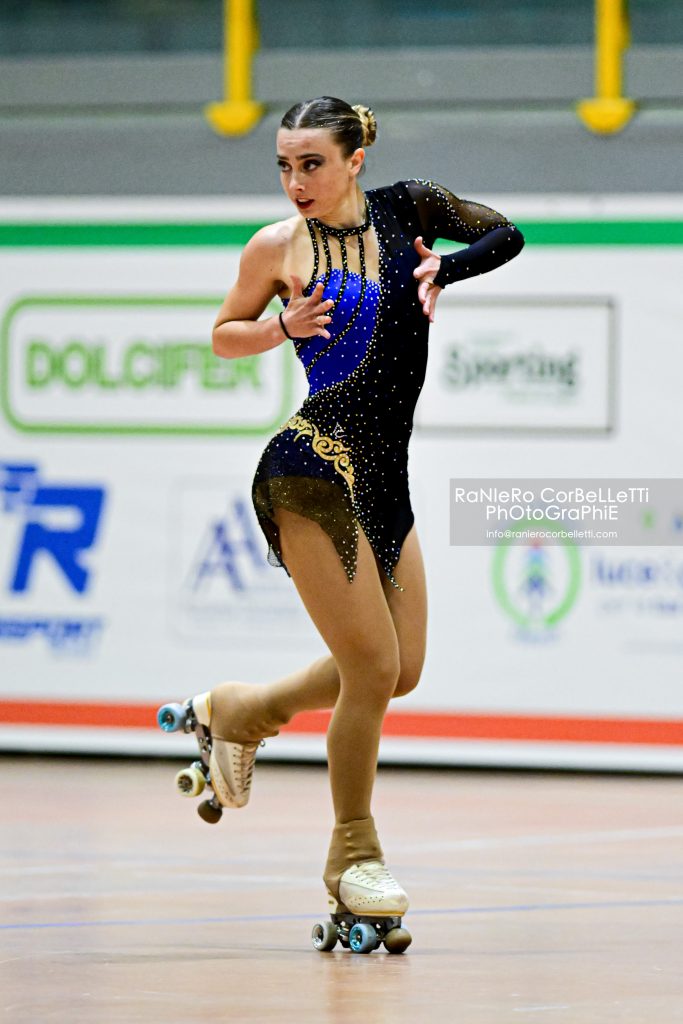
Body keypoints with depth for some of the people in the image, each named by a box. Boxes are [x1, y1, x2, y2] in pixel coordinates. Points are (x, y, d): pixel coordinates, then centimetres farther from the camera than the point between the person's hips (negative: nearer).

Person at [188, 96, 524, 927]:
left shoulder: (408, 210, 3)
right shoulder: (278, 248, -2)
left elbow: (507, 236, 12)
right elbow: (223, 335, 11)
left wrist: (442, 268, -5)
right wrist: (282, 328, -8)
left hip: (384, 479, 6)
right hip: (313, 468, -6)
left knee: (399, 672, 12)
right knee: (373, 671, -7)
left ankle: (240, 711, 34)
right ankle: (353, 854, 11)